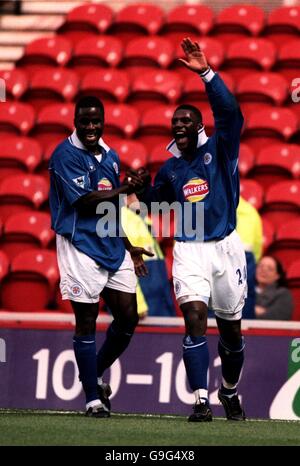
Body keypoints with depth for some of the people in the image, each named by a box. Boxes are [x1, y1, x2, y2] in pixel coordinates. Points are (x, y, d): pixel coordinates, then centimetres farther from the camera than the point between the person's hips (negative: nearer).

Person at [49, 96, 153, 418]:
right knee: (86, 322, -3)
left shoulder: (111, 157, 15)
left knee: (127, 317, 4)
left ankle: (93, 376, 25)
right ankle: (93, 399, 3)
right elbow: (83, 201, -17)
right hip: (81, 246, -7)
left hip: (113, 246, 7)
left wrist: (130, 247, 21)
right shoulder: (66, 155, -8)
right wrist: (125, 189, -13)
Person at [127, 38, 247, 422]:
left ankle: (230, 390, 34)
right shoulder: (170, 169, 10)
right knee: (195, 320, -17)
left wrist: (206, 73, -27)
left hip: (225, 247, -1)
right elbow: (156, 206, 24)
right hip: (189, 250, 1)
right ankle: (201, 401, -19)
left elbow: (230, 112, -18)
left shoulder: (219, 150, -1)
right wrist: (143, 188, 2)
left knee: (231, 330, 9)